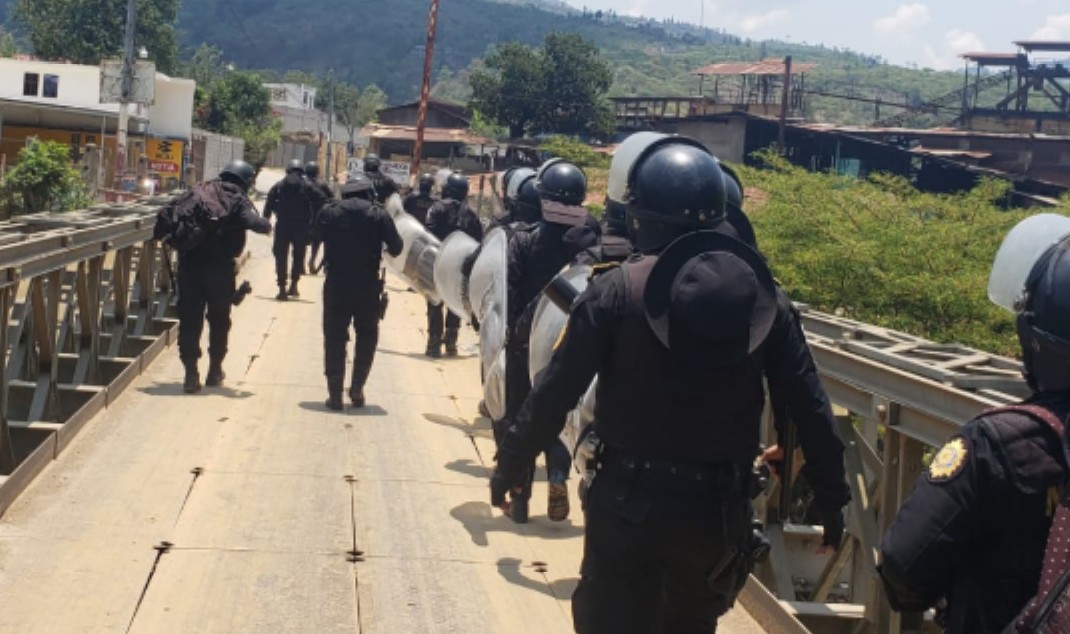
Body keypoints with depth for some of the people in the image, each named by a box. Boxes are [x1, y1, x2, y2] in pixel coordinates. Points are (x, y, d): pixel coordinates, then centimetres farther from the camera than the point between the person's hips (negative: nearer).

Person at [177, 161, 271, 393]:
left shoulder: (200, 191, 11)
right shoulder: (238, 200, -3)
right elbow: (254, 222, -19)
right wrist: (267, 226, 0)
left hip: (189, 263, 3)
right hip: (220, 267, -3)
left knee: (189, 319, 6)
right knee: (219, 319, 16)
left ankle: (191, 373, 0)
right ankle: (215, 370, 26)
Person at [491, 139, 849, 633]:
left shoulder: (618, 289, -9)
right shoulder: (759, 289, 0)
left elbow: (558, 388, -9)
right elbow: (808, 404, 0)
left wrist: (513, 459, 5)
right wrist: (831, 498, 8)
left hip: (630, 501, -4)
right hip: (719, 508, 4)